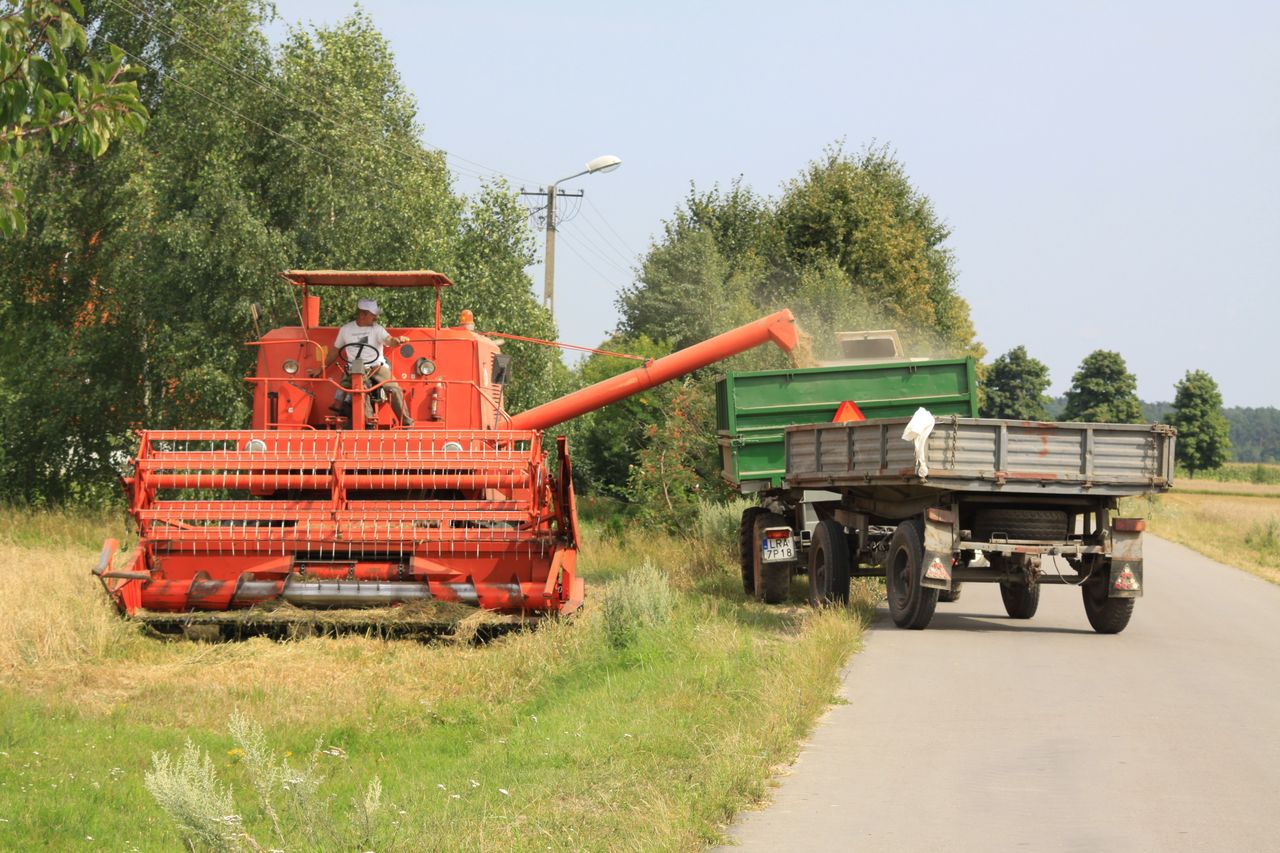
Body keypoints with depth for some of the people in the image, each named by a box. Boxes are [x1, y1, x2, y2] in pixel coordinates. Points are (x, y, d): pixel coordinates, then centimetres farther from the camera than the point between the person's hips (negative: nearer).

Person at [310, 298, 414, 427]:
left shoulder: (377, 328, 5)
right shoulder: (345, 330, 10)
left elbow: (388, 340, -14)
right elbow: (335, 351, 22)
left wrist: (397, 340, -39)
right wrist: (322, 369, 24)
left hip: (378, 367, 0)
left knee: (394, 388, -22)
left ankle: (407, 423, -14)